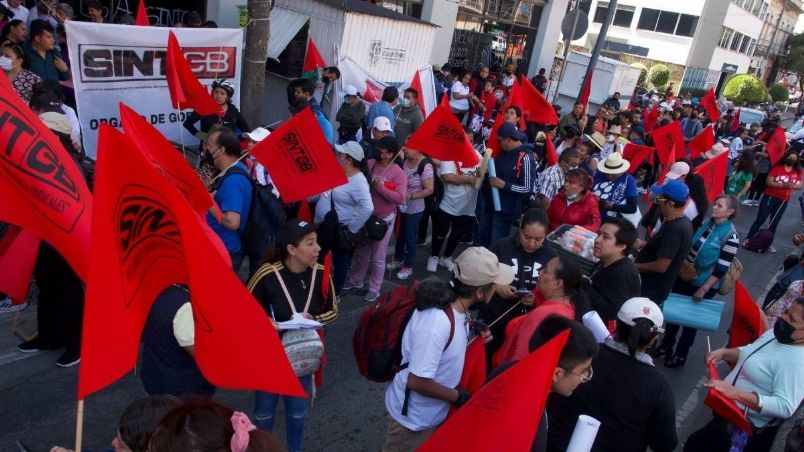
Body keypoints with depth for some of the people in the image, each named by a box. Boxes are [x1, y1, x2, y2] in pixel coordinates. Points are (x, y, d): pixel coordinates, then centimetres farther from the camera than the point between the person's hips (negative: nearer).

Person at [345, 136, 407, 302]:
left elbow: (400, 198, -23)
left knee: (377, 257, 8)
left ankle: (374, 288, 25)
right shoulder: (370, 164, -4)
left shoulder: (398, 174, -16)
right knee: (361, 252, 20)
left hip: (384, 219, -4)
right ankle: (355, 280, 41)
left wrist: (381, 188, -27)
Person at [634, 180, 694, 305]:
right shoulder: (681, 222, 4)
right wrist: (643, 245, 8)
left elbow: (661, 266, -27)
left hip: (650, 291, -9)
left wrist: (633, 266, -15)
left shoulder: (675, 229, -27)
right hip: (651, 286, 9)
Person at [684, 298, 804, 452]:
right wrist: (723, 353, -2)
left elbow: (785, 407, -32)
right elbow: (748, 352, 17)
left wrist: (736, 393, -39)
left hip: (745, 425, -9)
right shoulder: (777, 333, 2)